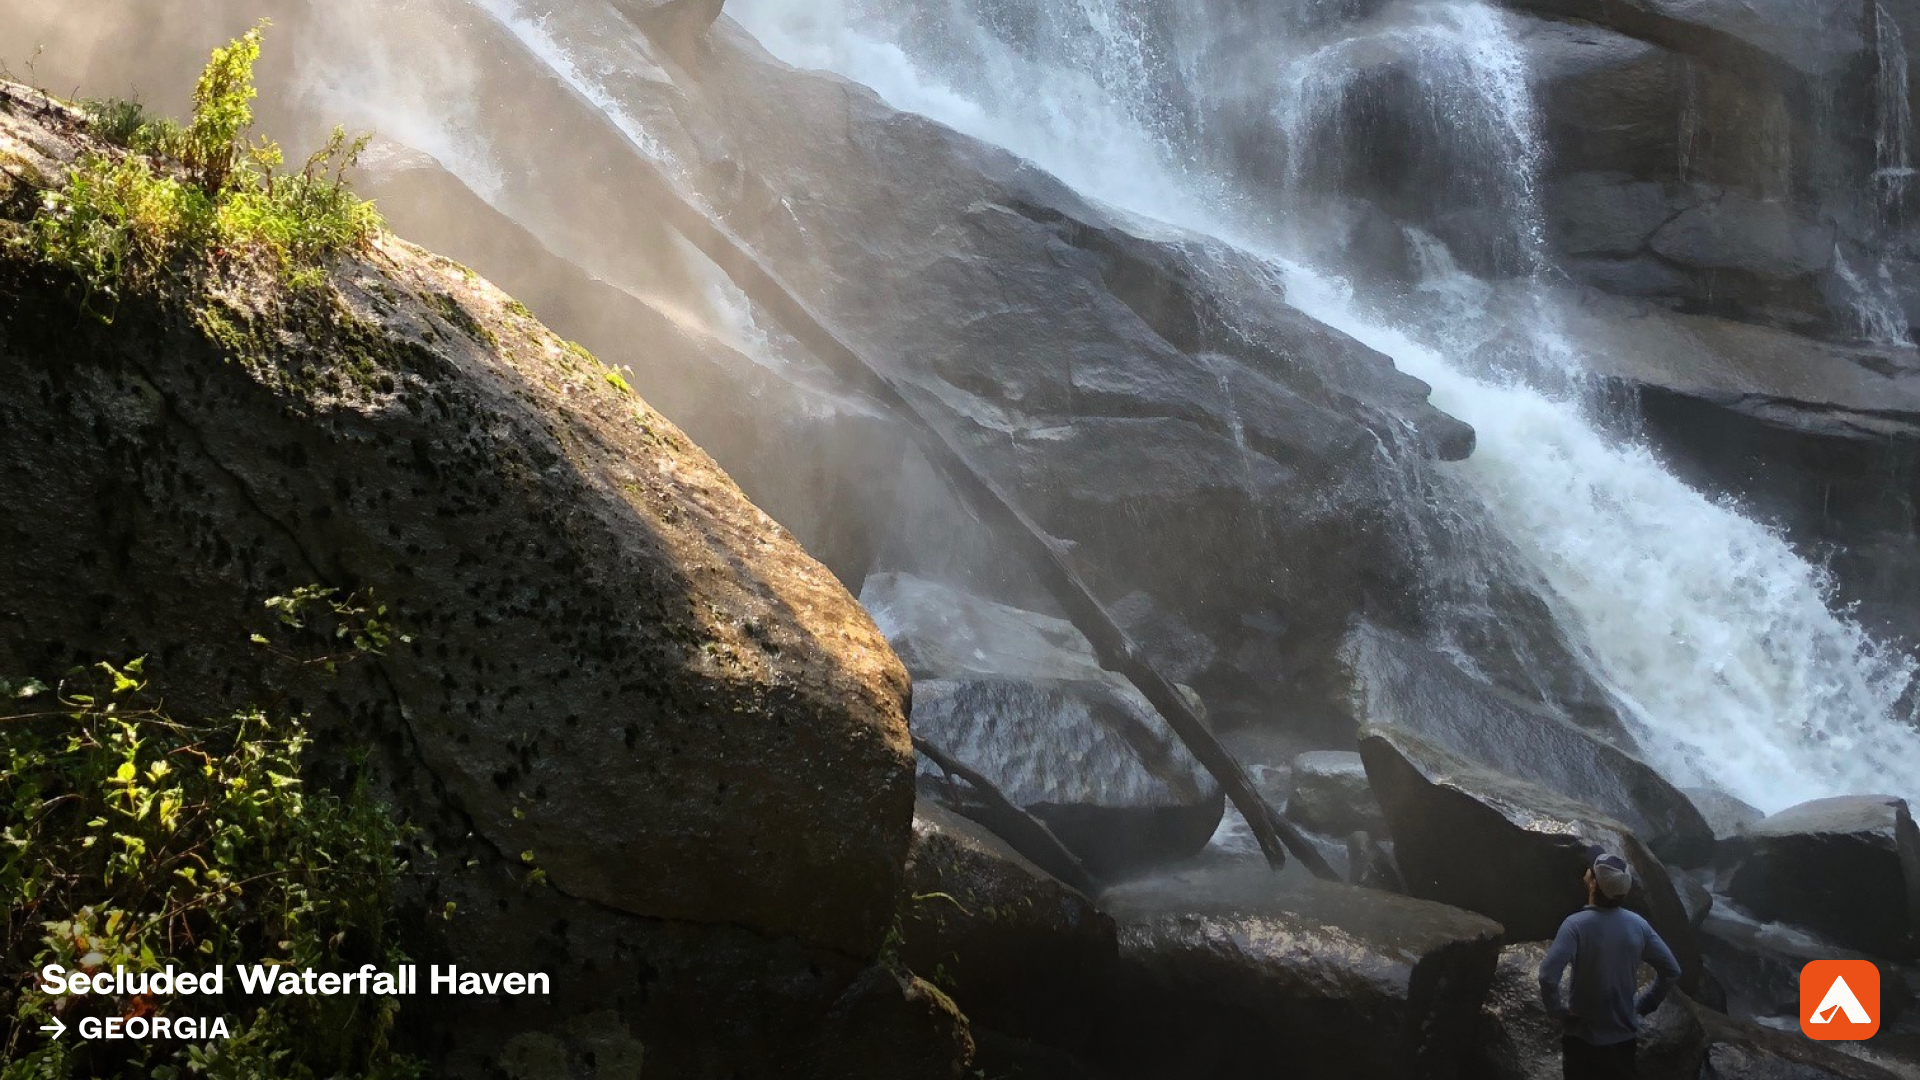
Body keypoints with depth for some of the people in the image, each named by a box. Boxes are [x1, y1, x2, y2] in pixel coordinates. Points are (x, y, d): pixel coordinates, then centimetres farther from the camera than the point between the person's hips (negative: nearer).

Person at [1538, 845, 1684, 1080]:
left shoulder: (1576, 925, -20)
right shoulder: (1638, 925, -5)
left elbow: (1548, 976, -30)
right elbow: (1671, 970, 4)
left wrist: (1556, 1009, -13)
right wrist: (1643, 1005, 10)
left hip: (1583, 1036, -4)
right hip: (1623, 1036, 4)